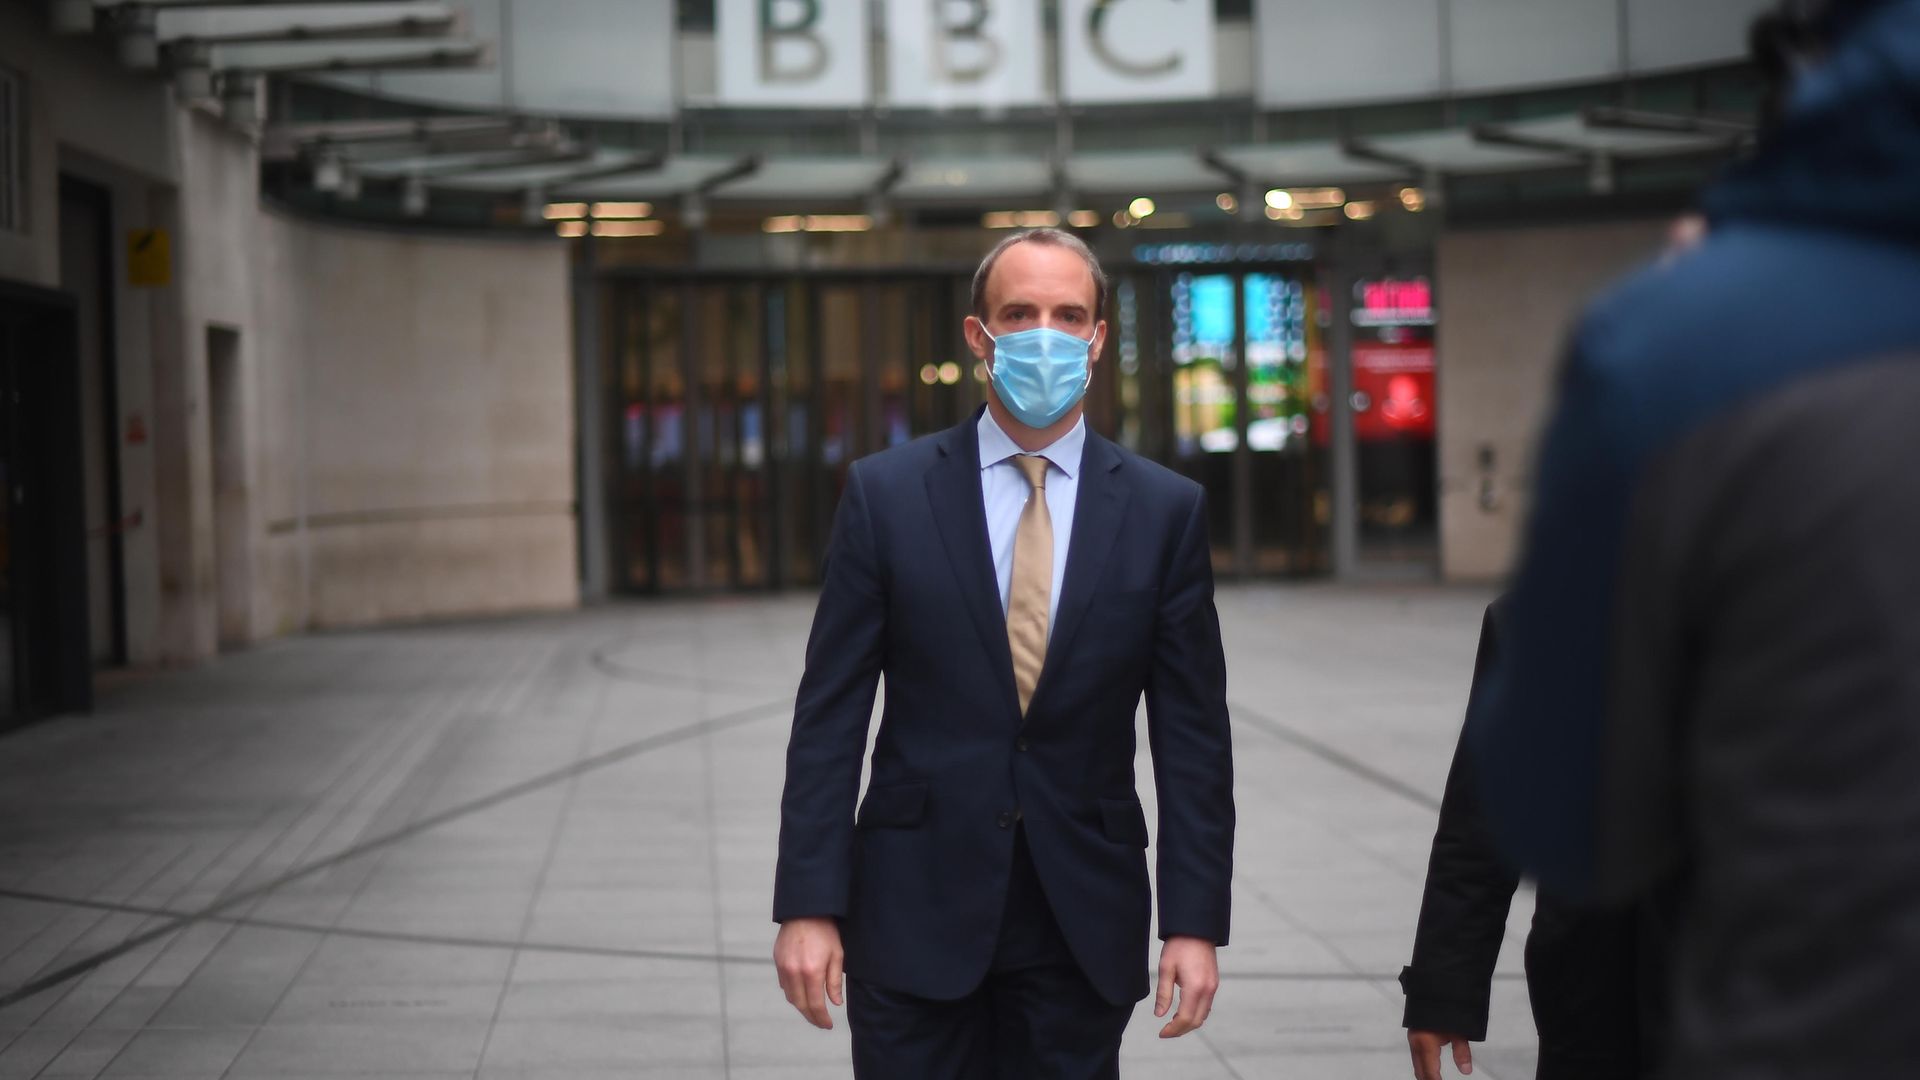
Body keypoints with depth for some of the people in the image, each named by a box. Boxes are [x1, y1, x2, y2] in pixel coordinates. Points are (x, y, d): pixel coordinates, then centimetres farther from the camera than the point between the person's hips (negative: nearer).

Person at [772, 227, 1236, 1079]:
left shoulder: (1165, 510, 2)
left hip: (1084, 921, 1)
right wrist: (808, 905, -7)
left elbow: (1192, 734, 1)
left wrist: (1195, 921, -4)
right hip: (915, 913, -1)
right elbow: (830, 717, -1)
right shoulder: (885, 493, 0)